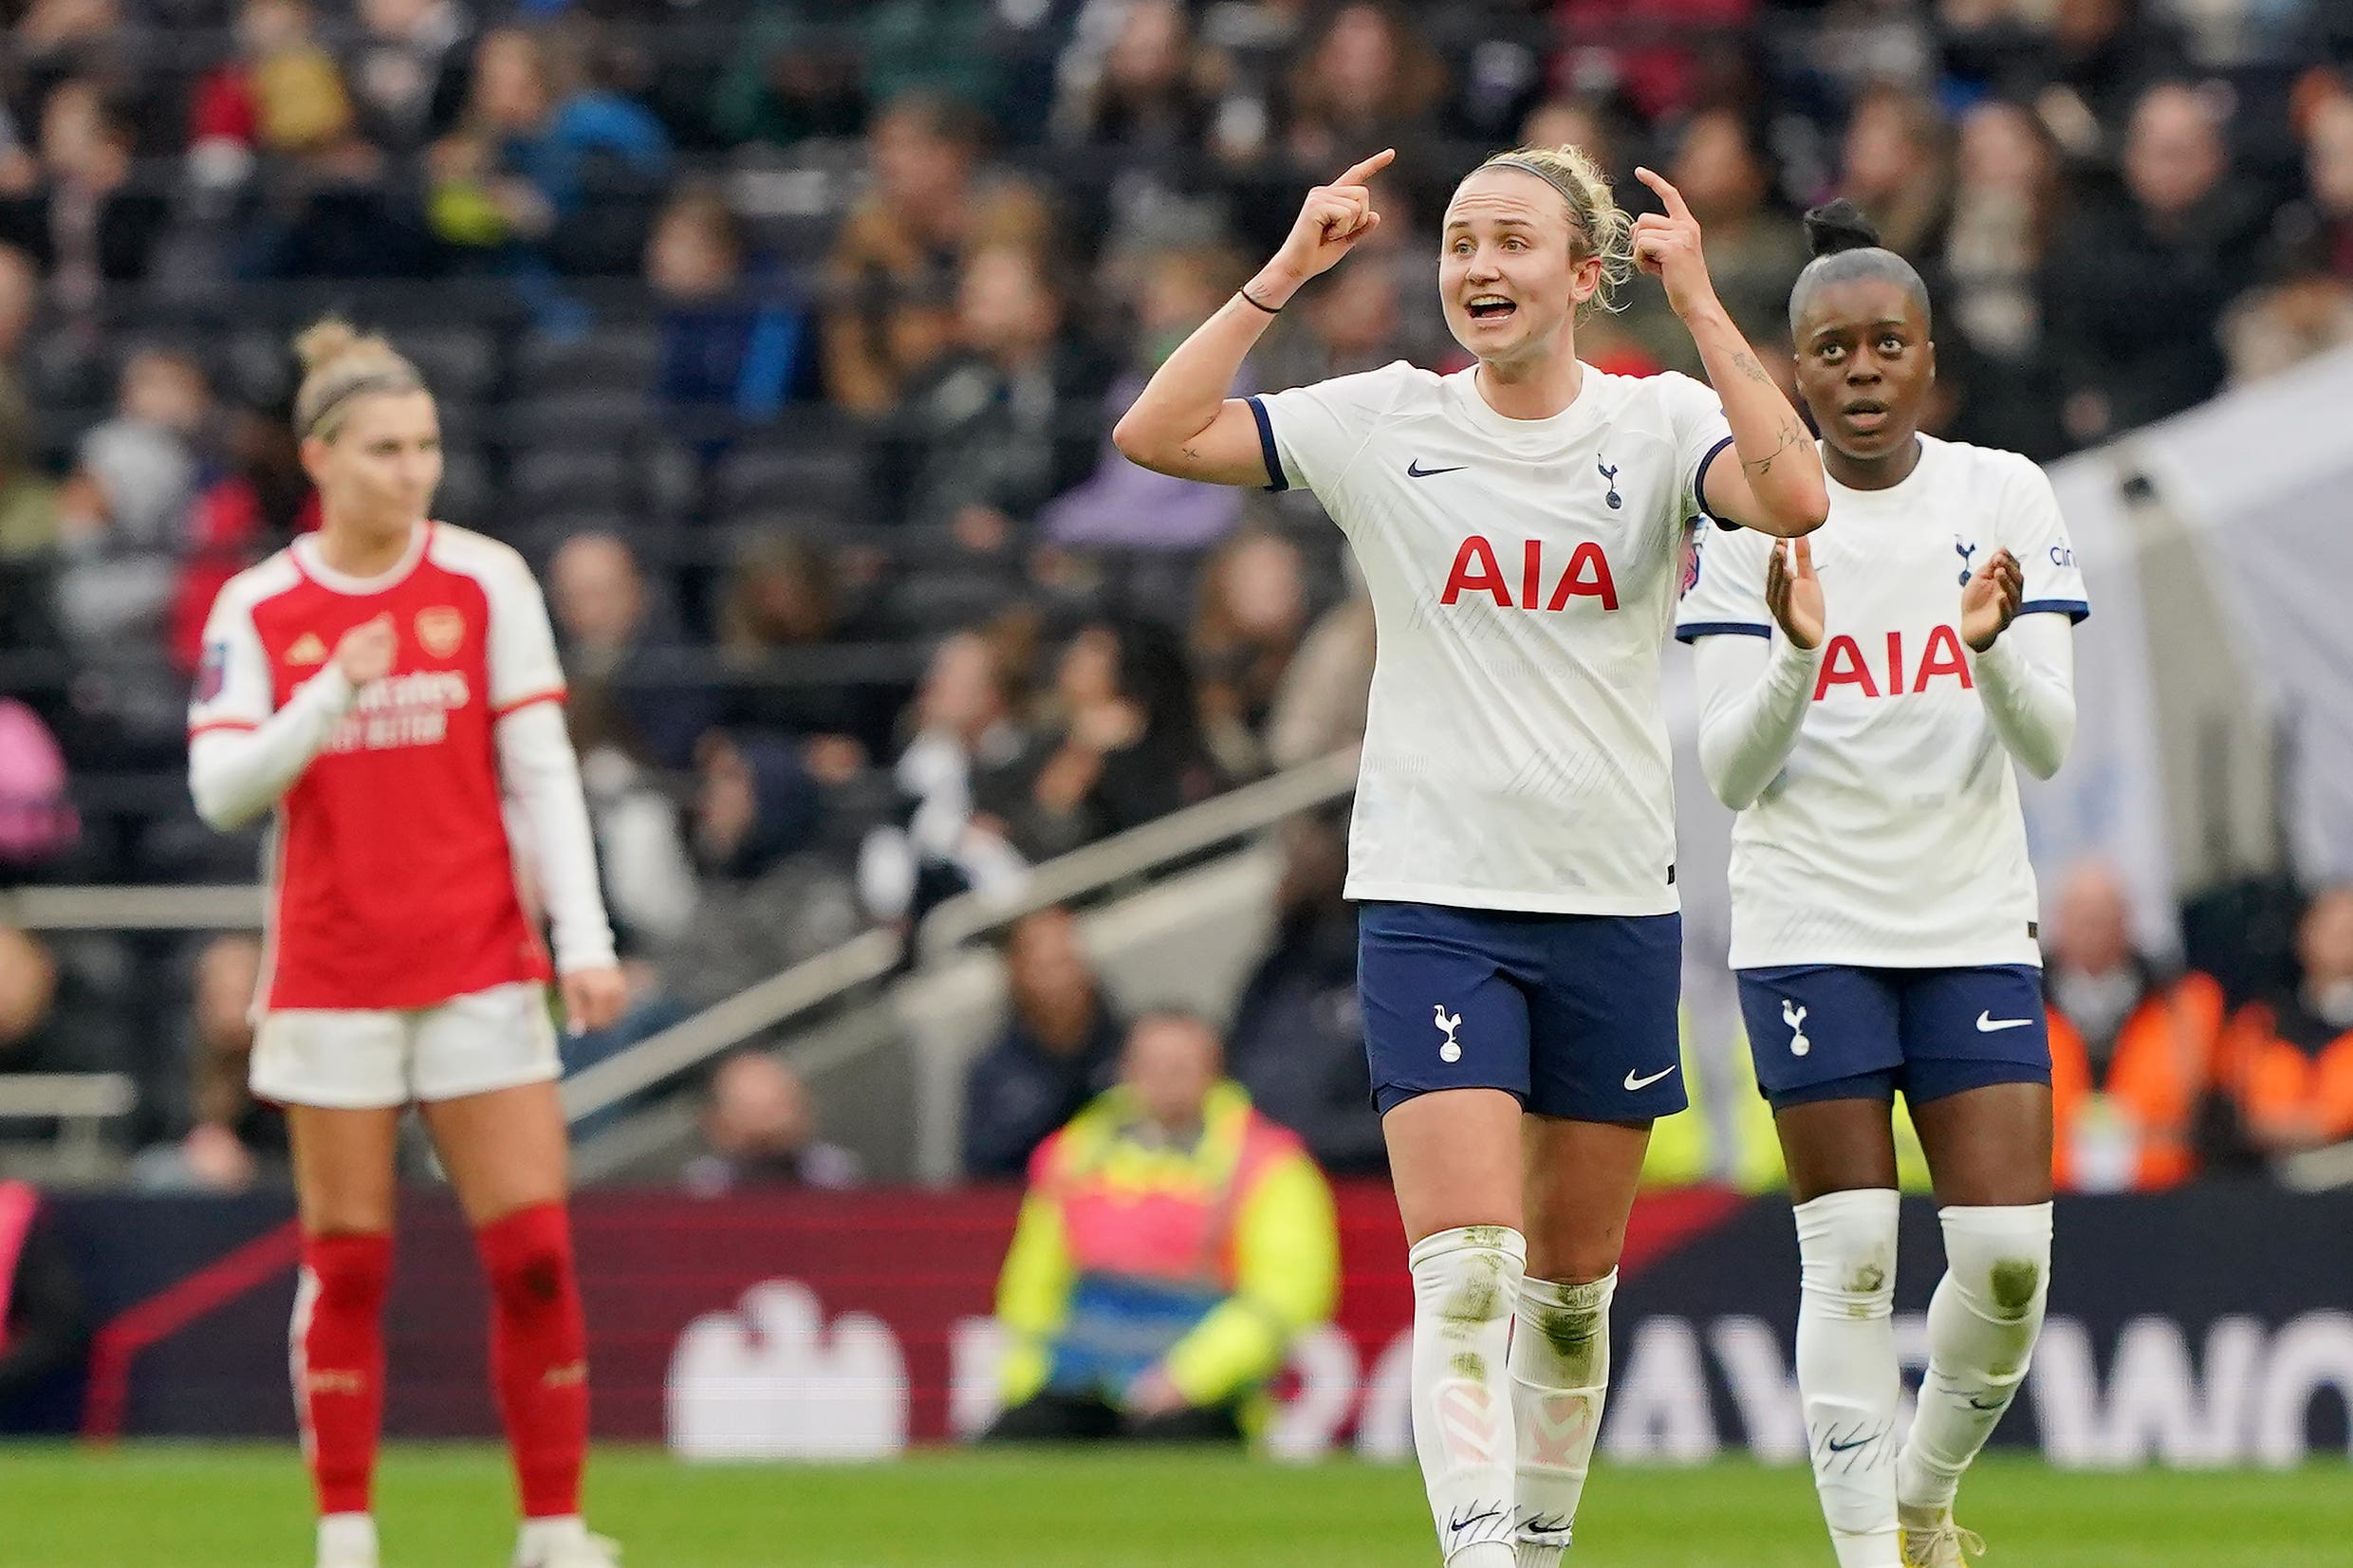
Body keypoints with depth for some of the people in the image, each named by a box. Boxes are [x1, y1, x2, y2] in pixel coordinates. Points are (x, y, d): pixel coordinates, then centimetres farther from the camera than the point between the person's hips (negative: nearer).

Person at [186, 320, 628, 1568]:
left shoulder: (485, 581, 2)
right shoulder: (258, 608, 1)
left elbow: (542, 770, 2)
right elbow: (220, 790, -6)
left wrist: (585, 936, -6)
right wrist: (332, 694, -20)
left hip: (481, 965, 0)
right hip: (331, 978, 0)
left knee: (533, 1251, -6)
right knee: (345, 1263, 2)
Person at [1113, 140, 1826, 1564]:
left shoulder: (1659, 424, -1)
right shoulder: (1385, 424, 1)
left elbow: (1795, 498, -21)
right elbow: (1155, 435, -7)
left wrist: (1699, 305, -20)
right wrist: (1286, 276, -10)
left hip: (1614, 908, 1)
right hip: (1432, 902, -1)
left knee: (1572, 1284, 11)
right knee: (1465, 1271, -16)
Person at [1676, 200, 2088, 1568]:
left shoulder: (2004, 497, 1)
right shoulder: (1752, 519, -3)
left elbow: (2051, 746, -4)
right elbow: (1730, 771, -7)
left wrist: (1994, 643, -24)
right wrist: (1795, 651, -24)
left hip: (1976, 924, 2)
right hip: (1811, 925, -2)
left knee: (2009, 1257, -4)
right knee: (1852, 1260, -6)